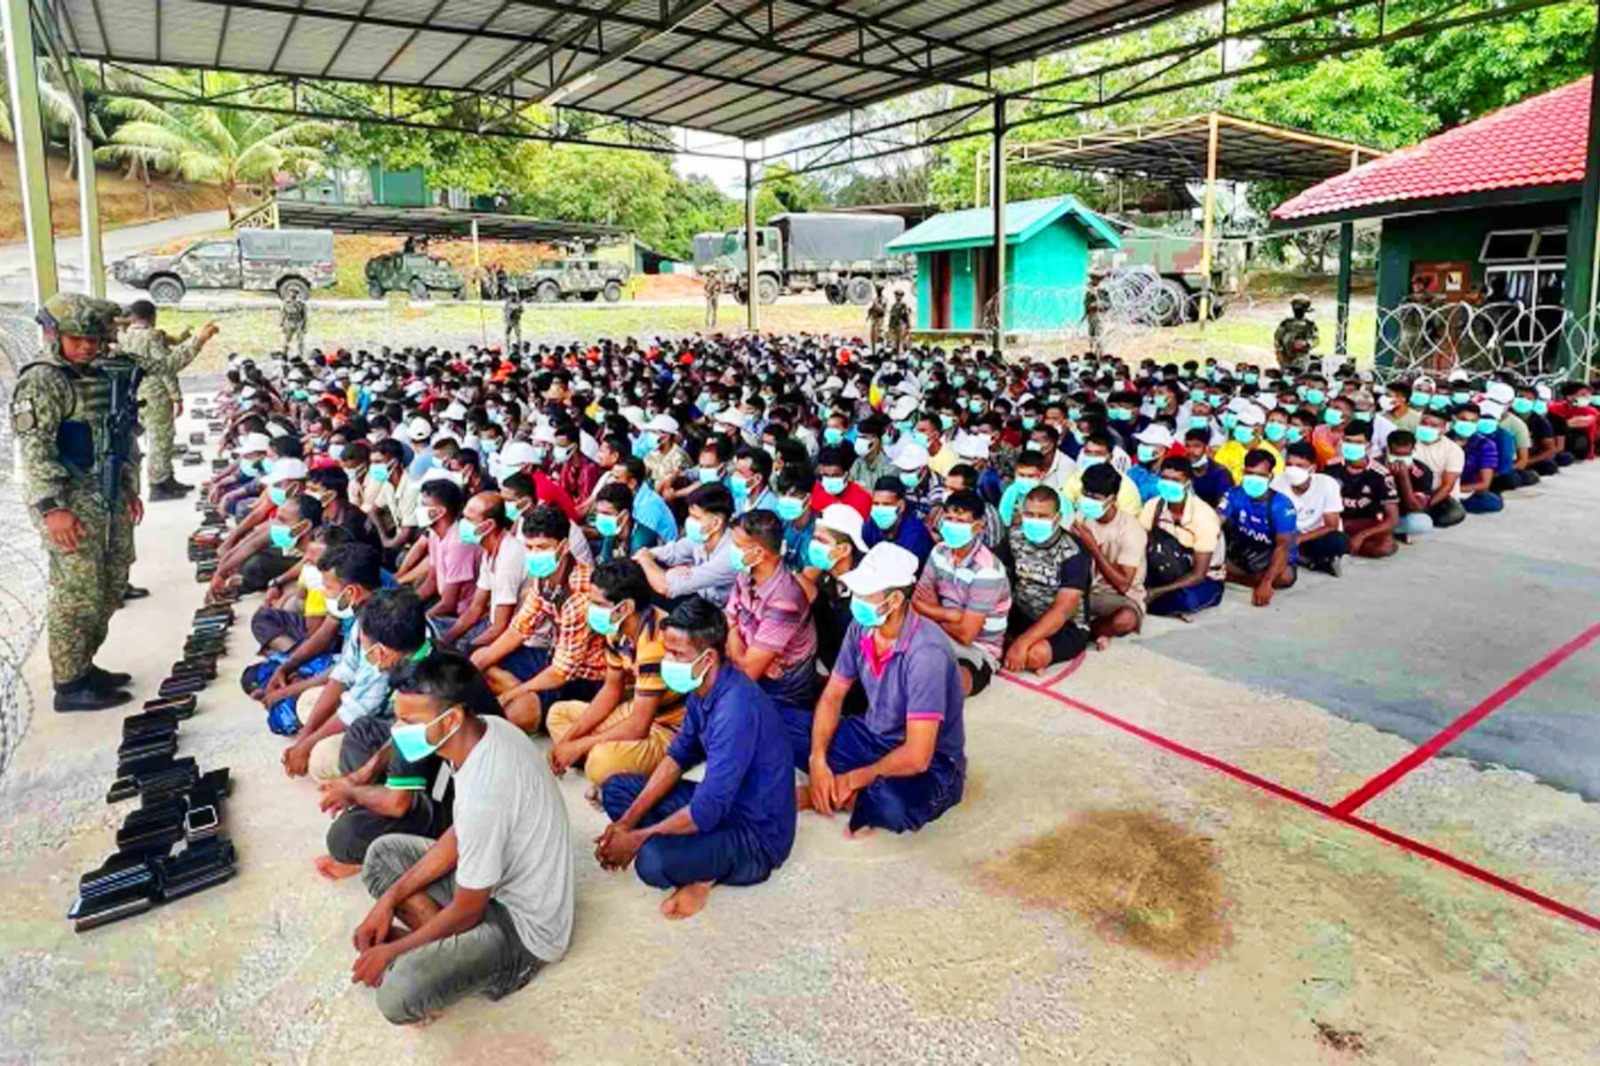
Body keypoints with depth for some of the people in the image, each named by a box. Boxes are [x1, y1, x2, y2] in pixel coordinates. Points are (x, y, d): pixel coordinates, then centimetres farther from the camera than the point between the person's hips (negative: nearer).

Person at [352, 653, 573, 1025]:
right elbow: (458, 837, 5)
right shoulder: (491, 729, -10)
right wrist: (390, 898, 2)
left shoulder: (484, 796, -35)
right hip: (500, 877, 9)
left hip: (525, 927, -9)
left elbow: (466, 913, -19)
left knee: (397, 998, -25)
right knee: (382, 854, 11)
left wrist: (393, 951, -4)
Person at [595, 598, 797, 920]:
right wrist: (626, 822, 1)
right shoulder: (701, 688, -2)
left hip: (758, 832, -9)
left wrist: (635, 840, -16)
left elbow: (706, 812, -29)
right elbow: (678, 757, 9)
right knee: (616, 790, 9)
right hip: (719, 803, 10)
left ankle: (707, 873, -2)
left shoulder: (736, 708, -31)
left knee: (652, 860, -33)